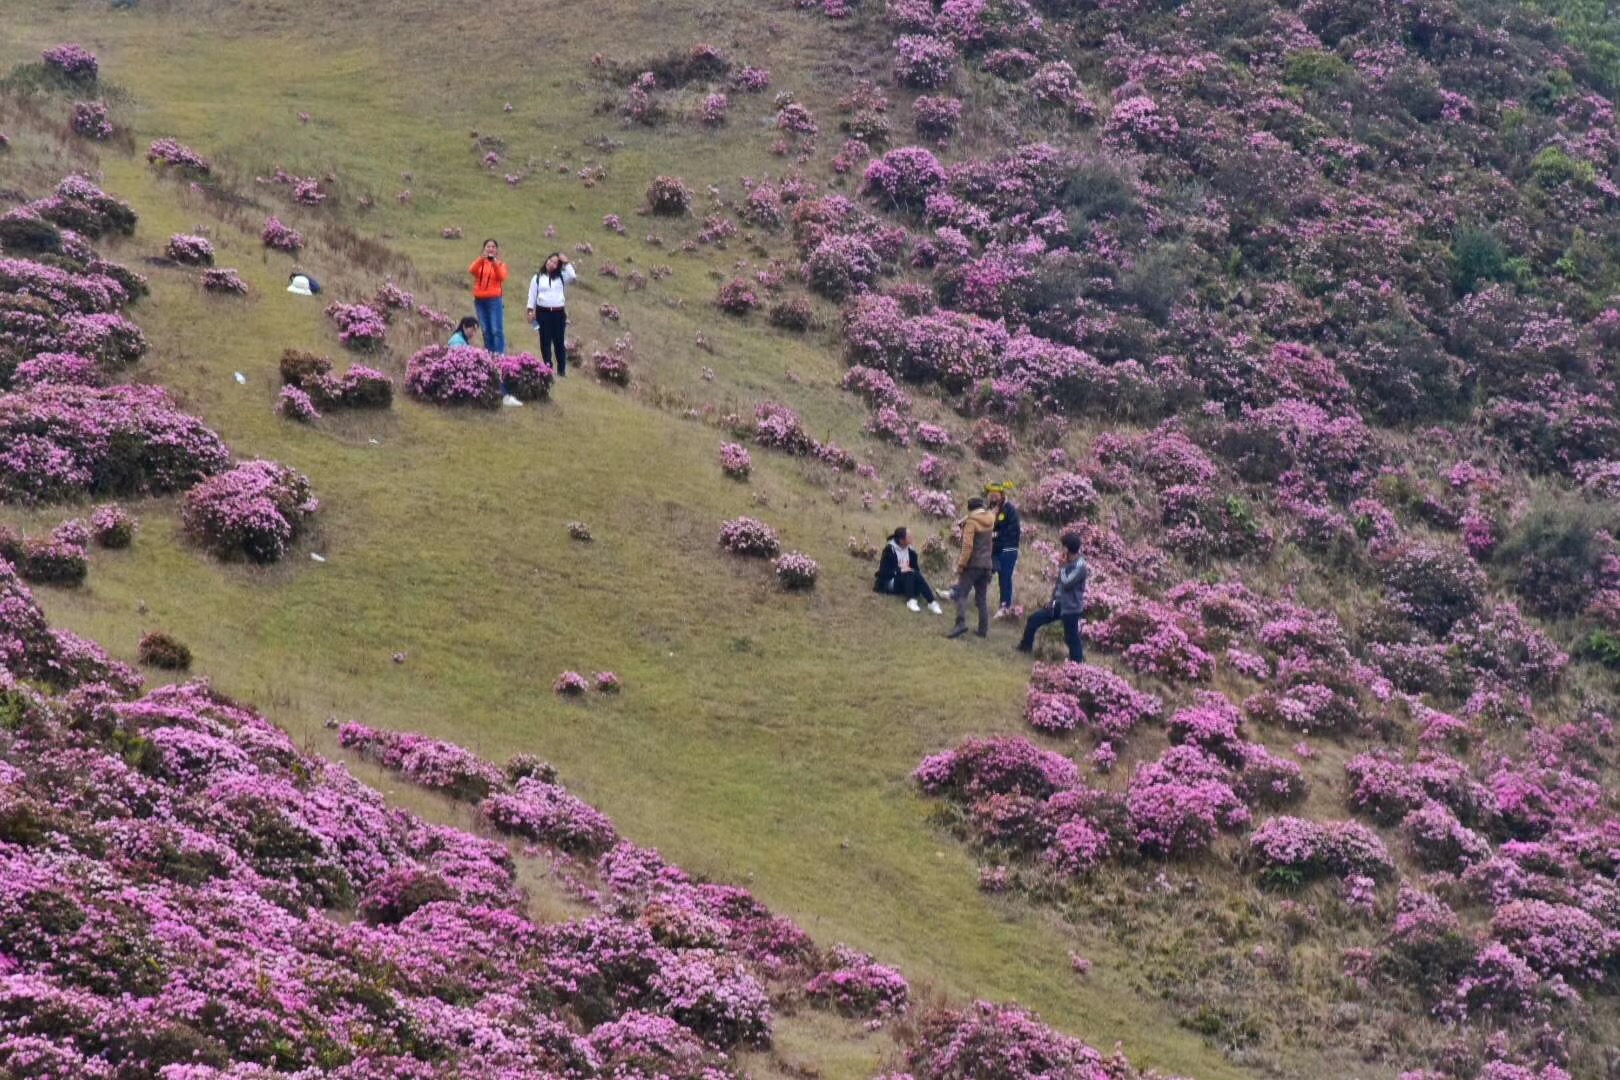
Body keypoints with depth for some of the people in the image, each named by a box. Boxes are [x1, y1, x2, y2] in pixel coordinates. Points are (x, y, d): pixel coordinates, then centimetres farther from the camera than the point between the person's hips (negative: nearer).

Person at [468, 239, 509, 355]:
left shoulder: (500, 264, 7)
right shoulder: (480, 263, 12)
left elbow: (502, 277, -12)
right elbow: (471, 271, -10)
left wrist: (495, 263, -26)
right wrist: (481, 259, -26)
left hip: (494, 300, -3)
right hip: (479, 300, 3)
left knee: (497, 330, -10)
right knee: (486, 331, 4)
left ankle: (499, 355, -12)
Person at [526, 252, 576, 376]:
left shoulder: (561, 277, 8)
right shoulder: (538, 278, 7)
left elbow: (572, 277, -12)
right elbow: (532, 294, 6)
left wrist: (566, 263, -8)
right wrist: (530, 310, -2)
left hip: (558, 312, 0)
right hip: (543, 312, 0)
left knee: (559, 342, 2)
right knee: (545, 342, 1)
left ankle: (561, 370, 6)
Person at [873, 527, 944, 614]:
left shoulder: (911, 551, 7)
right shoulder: (889, 550, -10)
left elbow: (916, 569, 10)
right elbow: (884, 572, -15)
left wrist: (910, 570, -11)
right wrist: (900, 570, -22)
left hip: (905, 583, 5)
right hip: (890, 583, -5)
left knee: (917, 576, -26)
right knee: (909, 574, -31)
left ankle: (932, 602, -39)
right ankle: (911, 601, -44)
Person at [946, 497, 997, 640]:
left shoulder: (971, 522, -12)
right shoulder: (990, 520, 8)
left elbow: (967, 546, -18)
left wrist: (961, 565, -15)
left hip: (973, 564, -7)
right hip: (986, 564, 7)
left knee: (961, 594, -9)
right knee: (982, 597, 11)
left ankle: (961, 623, -26)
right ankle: (983, 628, 9)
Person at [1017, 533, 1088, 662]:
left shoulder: (1080, 566, -21)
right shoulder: (1069, 562, 7)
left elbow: (1066, 583, -28)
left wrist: (1062, 568, -16)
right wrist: (1053, 599, 18)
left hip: (1071, 608, -9)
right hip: (1059, 603, 9)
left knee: (1071, 638, -2)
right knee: (1033, 620, 14)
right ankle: (1025, 646, 33)